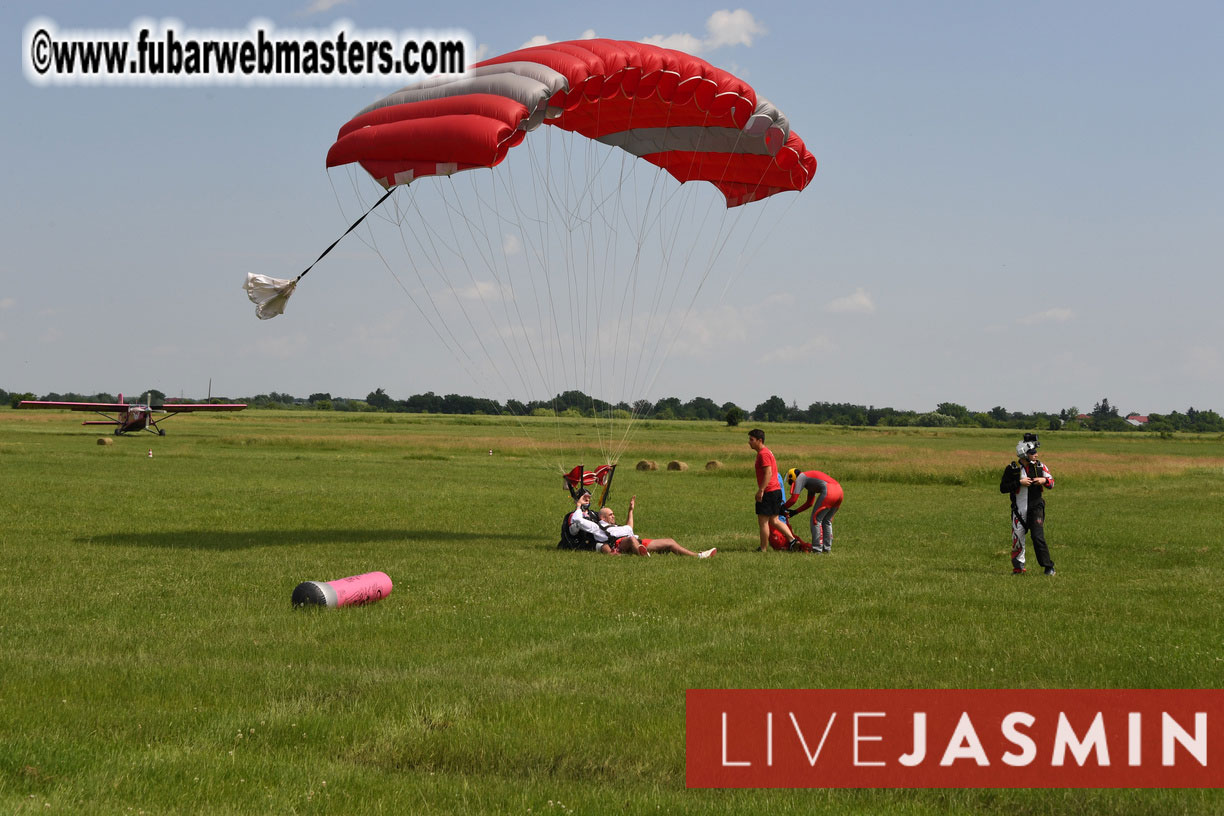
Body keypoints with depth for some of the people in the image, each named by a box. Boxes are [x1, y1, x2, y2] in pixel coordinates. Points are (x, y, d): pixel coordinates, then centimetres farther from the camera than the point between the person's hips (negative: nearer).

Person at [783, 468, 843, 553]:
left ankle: (817, 548, 2)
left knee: (816, 520, 2)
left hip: (828, 491, -9)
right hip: (839, 490, 9)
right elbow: (809, 503, 40)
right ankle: (827, 547, 21)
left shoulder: (800, 478, 10)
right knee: (826, 521, 20)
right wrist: (795, 512, 38)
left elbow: (793, 499, 3)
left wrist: (783, 507, 18)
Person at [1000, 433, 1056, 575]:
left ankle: (1048, 567, -6)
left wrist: (1044, 480, -13)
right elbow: (1003, 488, -8)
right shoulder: (1011, 469, -5)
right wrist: (1019, 483, -18)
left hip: (1036, 506, 0)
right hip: (1019, 509, 0)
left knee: (1038, 537, -11)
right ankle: (1018, 566, 21)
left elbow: (1051, 482, 10)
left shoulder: (1039, 467, 2)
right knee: (1018, 538, 5)